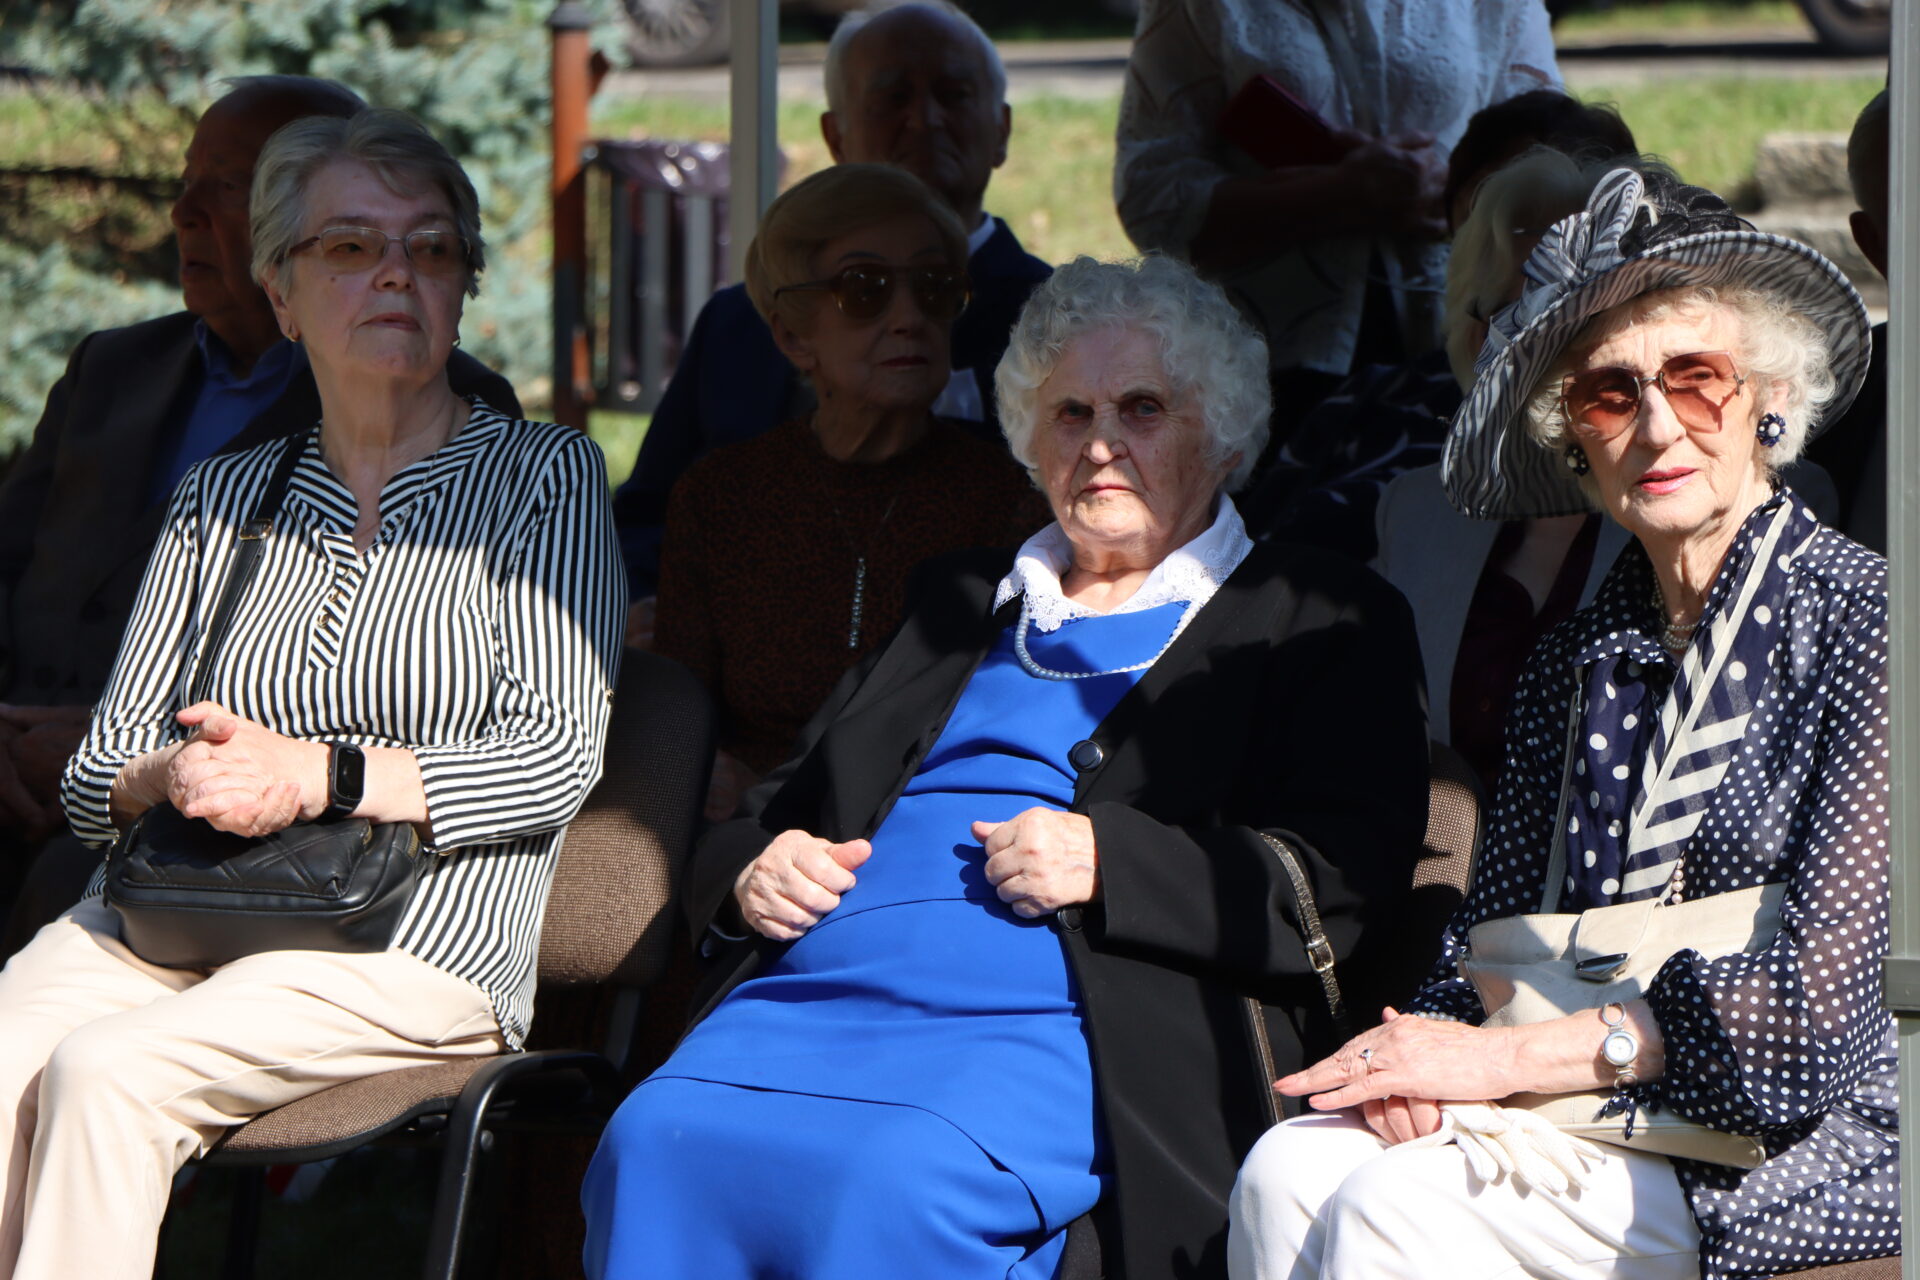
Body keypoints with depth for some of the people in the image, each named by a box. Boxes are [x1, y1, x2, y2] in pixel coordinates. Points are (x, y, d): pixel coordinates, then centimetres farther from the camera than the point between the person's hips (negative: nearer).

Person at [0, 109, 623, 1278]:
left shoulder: (542, 476, 9)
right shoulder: (221, 499, 19)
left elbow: (560, 753, -2)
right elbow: (96, 776, 16)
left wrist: (321, 776, -14)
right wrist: (174, 776, -10)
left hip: (414, 941, -3)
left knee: (107, 1073, -30)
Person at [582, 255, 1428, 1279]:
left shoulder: (1316, 623, 15)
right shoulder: (961, 602, 32)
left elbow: (1348, 883, 0)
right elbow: (779, 805, 34)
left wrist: (1107, 859, -13)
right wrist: (750, 873, 9)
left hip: (1042, 1028, -5)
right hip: (810, 995, 5)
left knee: (896, 1186, -37)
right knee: (653, 1146, -29)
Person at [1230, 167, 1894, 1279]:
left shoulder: (1864, 623, -7)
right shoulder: (1578, 662, 14)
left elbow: (1819, 993, -13)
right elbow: (1490, 935, 14)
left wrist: (1506, 1057, -15)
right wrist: (1425, 1051, -11)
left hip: (1811, 1135, -6)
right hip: (1590, 1115, 6)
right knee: (1290, 1173, -22)